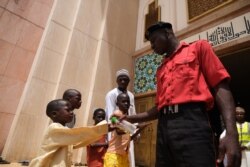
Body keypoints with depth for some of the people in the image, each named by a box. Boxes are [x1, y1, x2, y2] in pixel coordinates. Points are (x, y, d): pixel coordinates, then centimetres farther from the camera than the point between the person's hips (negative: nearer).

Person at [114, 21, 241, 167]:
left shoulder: (199, 47, 11)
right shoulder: (161, 70, 25)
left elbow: (221, 87, 0)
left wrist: (231, 133, -12)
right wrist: (131, 118, 15)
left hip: (192, 122, -5)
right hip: (164, 128, 6)